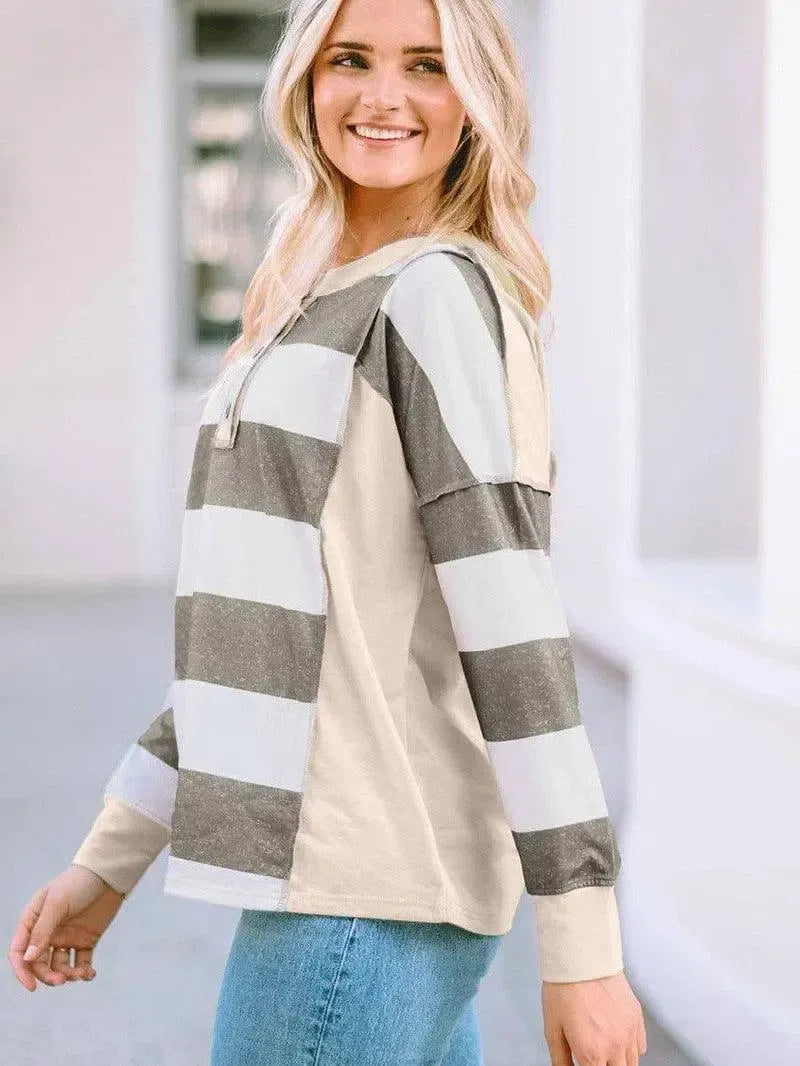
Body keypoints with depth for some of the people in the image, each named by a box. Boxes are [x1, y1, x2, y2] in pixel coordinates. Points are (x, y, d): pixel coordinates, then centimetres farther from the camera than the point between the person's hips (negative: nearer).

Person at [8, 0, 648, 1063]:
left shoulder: (439, 295, -9)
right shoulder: (329, 311, 18)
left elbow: (512, 631, -15)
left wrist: (583, 948, -17)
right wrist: (108, 863, 20)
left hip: (364, 897, -9)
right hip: (338, 869, 9)